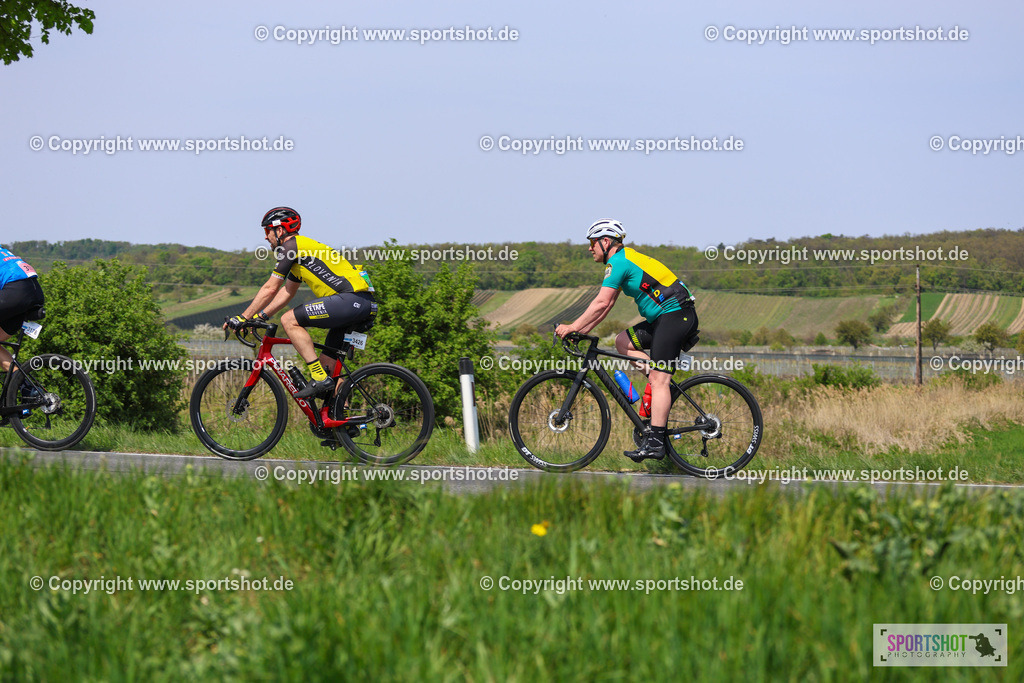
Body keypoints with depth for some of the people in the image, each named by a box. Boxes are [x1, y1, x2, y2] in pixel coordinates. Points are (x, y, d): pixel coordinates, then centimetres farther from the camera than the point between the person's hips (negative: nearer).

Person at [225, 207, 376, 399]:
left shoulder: (291, 245, -2)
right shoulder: (300, 248, 28)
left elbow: (270, 289, -3)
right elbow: (286, 292, 33)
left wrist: (243, 318, 3)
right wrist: (259, 317, 28)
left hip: (350, 299, -10)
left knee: (290, 321, -11)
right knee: (328, 361, 14)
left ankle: (320, 379, -16)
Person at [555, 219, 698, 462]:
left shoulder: (618, 262, -10)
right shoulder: (624, 260, 20)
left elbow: (601, 303, -17)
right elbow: (606, 305, 21)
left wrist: (572, 327, -11)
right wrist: (581, 330, 16)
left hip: (675, 315, -10)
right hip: (665, 318, 10)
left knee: (659, 379, -14)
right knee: (623, 342, 13)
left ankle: (654, 442, -18)